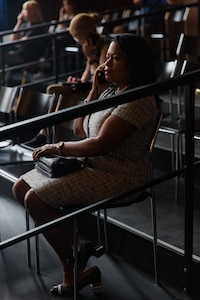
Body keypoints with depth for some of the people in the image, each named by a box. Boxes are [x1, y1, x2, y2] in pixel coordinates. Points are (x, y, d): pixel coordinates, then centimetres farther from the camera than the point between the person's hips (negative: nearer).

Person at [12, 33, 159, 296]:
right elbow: (80, 129, 11)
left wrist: (58, 148, -13)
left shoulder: (139, 99, -20)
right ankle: (76, 243, 6)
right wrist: (95, 90, 2)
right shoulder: (111, 89, 9)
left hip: (118, 176, -10)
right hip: (92, 164, 10)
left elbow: (101, 144, -26)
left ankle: (75, 270, -3)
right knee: (21, 188, 3)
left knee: (35, 199, -19)